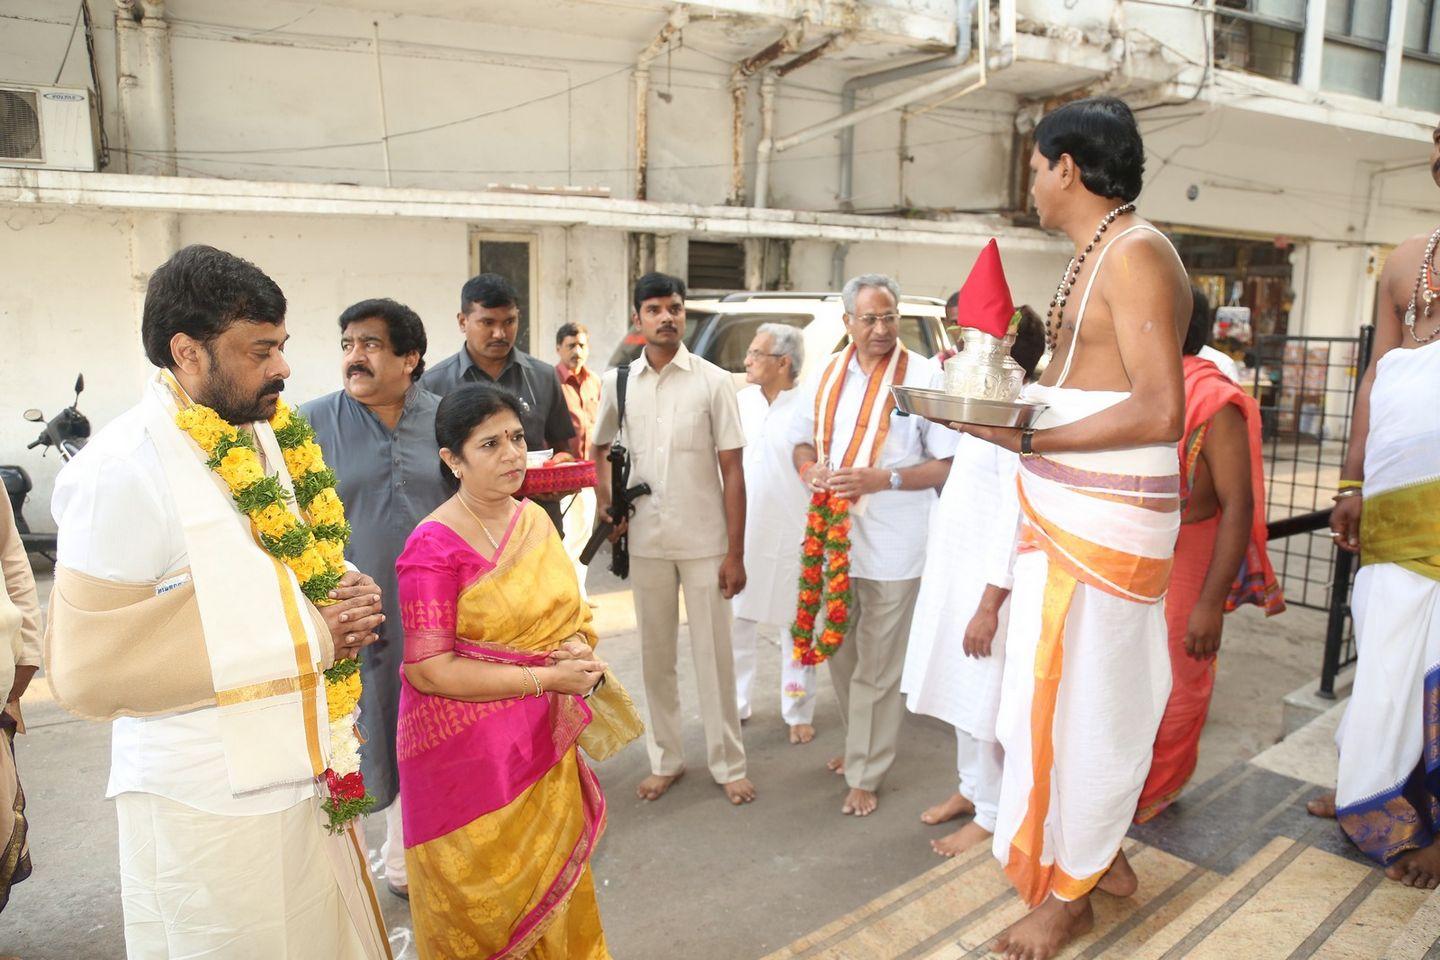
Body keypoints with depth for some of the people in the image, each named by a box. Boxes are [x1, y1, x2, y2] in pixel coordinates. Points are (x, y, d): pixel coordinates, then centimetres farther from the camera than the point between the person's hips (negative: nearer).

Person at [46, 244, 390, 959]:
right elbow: (88, 672, -20)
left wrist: (347, 593, -4)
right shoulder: (122, 468, -19)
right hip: (208, 809, -7)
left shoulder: (262, 435, 5)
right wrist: (307, 637, -20)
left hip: (306, 775, 7)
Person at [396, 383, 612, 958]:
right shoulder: (434, 548, -18)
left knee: (553, 886, 20)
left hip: (545, 748, 6)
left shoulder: (535, 520, 3)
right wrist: (545, 678, -21)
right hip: (470, 757, -6)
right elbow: (427, 670, -20)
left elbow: (570, 612, 11)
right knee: (487, 913, 12)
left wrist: (578, 648, -12)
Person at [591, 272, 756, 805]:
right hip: (645, 541, 3)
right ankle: (665, 760, 30)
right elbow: (598, 449, 20)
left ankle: (728, 764, 23)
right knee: (656, 656, 13)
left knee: (713, 656, 7)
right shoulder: (617, 382, 3)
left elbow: (732, 470, -6)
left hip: (704, 542, -2)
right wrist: (604, 502, 3)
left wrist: (735, 553, -9)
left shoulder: (712, 381, -5)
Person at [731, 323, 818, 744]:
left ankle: (798, 712, 24)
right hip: (738, 534, 4)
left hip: (792, 537, -4)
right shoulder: (739, 401, 5)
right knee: (736, 623, 12)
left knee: (795, 629, 9)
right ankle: (735, 704, 28)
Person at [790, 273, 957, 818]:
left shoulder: (924, 376, -8)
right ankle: (859, 745, 39)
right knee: (841, 655, 18)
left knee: (877, 668, 4)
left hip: (892, 544, -5)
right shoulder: (827, 376, 7)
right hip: (833, 536, 5)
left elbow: (948, 464, -9)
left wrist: (883, 478, -21)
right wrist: (810, 468, -7)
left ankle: (866, 775, 19)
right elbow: (801, 441, 16)